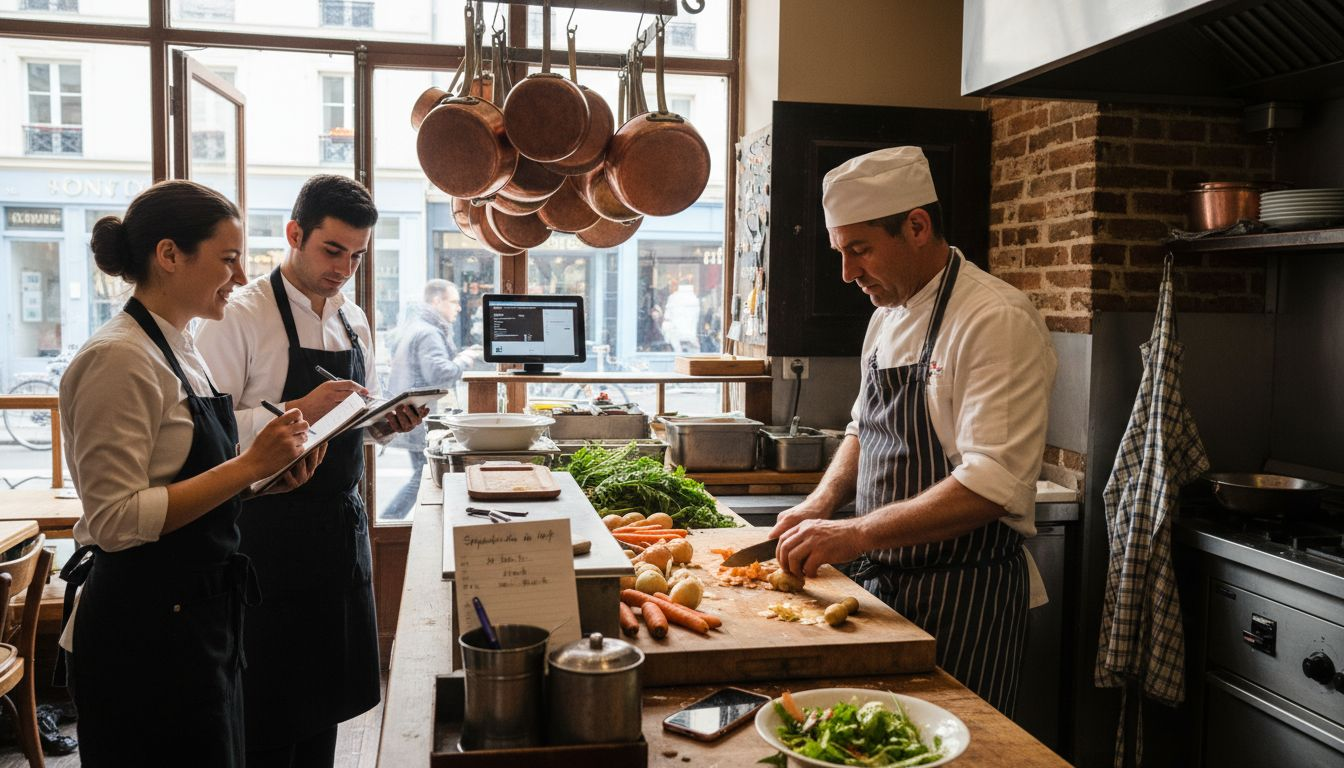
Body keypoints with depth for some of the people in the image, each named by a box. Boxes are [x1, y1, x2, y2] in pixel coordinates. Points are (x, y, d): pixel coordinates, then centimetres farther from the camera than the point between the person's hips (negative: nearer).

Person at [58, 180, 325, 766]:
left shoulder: (181, 351, 10)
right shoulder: (118, 358, -18)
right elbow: (116, 520, -22)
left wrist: (270, 473, 2)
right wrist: (248, 465, -23)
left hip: (200, 617, 9)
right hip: (145, 632, -9)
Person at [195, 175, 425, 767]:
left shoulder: (354, 321, 11)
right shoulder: (241, 315, -11)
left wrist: (387, 423, -1)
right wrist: (299, 411, -28)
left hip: (340, 525, 7)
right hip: (269, 534, -6)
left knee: (327, 699, 15)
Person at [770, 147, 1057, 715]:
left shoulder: (997, 321, -18)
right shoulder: (886, 316, 9)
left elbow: (991, 486, -26)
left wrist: (856, 534, -28)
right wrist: (823, 502, 3)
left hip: (961, 596, -8)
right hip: (884, 579, 8)